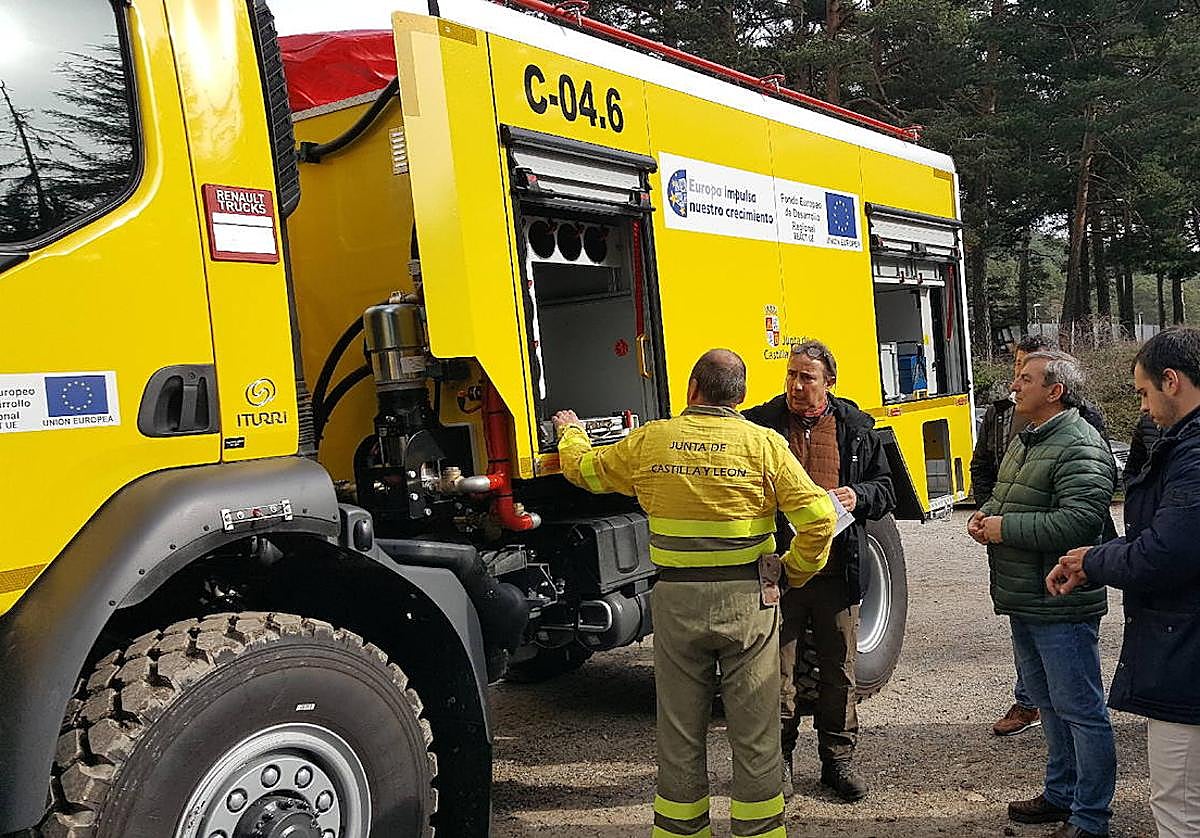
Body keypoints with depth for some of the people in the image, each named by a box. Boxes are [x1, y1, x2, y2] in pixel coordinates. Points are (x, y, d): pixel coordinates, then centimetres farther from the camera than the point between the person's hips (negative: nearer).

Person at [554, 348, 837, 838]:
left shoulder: (650, 441, 0)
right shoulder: (764, 444, -6)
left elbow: (584, 469, 15)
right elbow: (818, 517, -10)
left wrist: (569, 432, 36)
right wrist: (796, 573, 6)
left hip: (676, 600, 2)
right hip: (747, 599, -1)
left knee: (680, 729, 15)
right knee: (754, 729, 11)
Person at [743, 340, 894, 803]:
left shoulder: (856, 428, 6)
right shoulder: (759, 424, -3)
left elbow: (885, 490, 14)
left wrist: (858, 496, -7)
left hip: (837, 572, 2)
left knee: (839, 671, 13)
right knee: (777, 671, 7)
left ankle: (838, 760, 29)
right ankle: (778, 760, 24)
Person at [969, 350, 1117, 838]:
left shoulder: (1080, 448, -17)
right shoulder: (1025, 440, 15)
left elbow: (1078, 522, -27)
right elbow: (1005, 499, 27)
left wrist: (1006, 528, -19)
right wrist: (986, 516, 5)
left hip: (1062, 608, -10)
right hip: (1023, 602, 10)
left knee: (1080, 710, 2)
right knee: (1049, 704, 21)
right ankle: (1060, 794, 35)